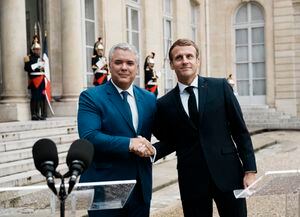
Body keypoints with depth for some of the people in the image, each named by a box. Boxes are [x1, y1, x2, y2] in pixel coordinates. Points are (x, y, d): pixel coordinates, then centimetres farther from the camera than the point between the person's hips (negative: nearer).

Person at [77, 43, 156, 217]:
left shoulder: (149, 98, 10)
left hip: (142, 188, 5)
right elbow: (88, 137, -17)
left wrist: (151, 148, -6)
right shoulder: (91, 97, -5)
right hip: (105, 189, -4)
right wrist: (129, 144, -26)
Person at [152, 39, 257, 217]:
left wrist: (250, 170, -2)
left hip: (228, 173, 0)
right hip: (191, 180, 1)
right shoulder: (165, 104, 3)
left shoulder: (220, 87, 1)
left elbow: (240, 131, 2)